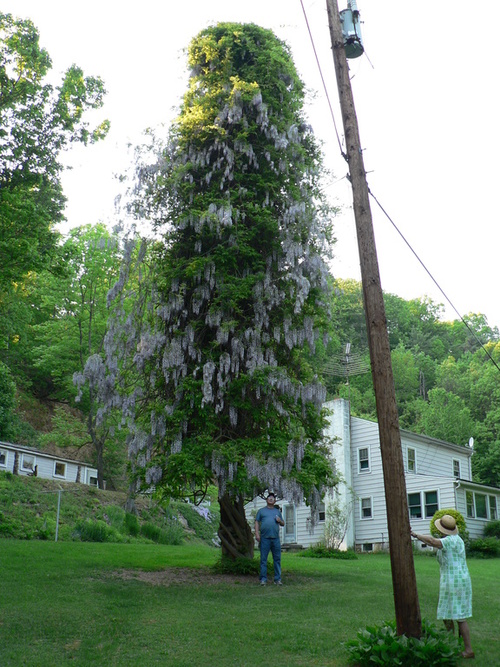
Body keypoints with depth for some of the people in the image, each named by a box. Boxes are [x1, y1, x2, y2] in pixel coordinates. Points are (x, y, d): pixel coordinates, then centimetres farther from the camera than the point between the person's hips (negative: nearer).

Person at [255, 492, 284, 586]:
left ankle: (277, 579, 8)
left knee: (277, 559, 2)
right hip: (265, 538, -2)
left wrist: (280, 520, 0)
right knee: (263, 559, -2)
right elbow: (257, 522, 7)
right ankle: (263, 579, 4)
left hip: (276, 538, 2)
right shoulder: (261, 511, 13)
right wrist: (257, 534, -5)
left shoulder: (277, 511, 20)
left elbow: (283, 524, 22)